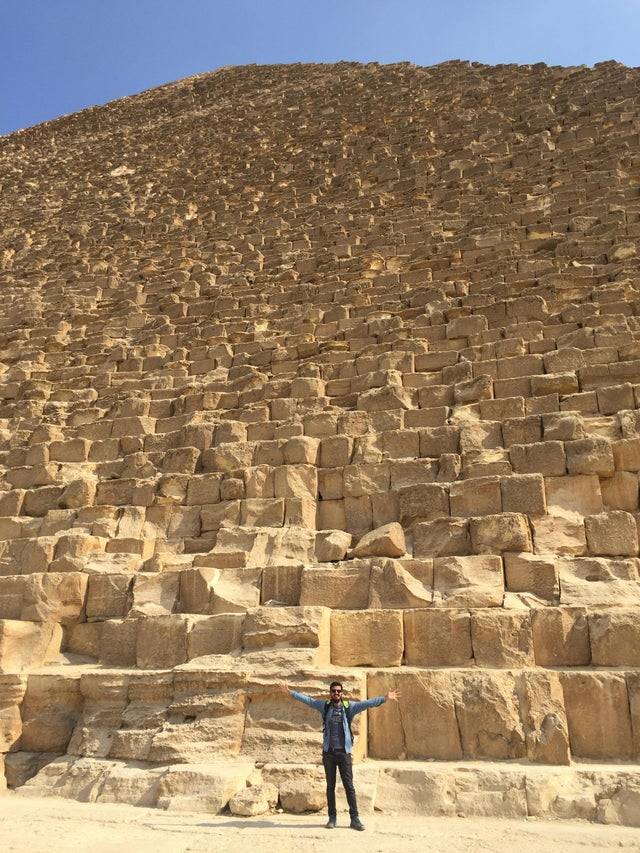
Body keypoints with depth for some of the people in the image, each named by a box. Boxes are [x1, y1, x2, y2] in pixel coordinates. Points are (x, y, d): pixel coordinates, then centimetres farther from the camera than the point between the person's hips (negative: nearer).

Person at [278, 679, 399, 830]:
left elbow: (368, 703, -9)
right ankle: (332, 818, 20)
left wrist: (385, 698, -20)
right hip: (328, 752, 1)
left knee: (349, 785, 1)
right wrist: (290, 692, -6)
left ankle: (355, 818, 8)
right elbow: (307, 699, 1)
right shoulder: (325, 706, 3)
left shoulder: (349, 707, -1)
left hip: (344, 752, -1)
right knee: (330, 786, 10)